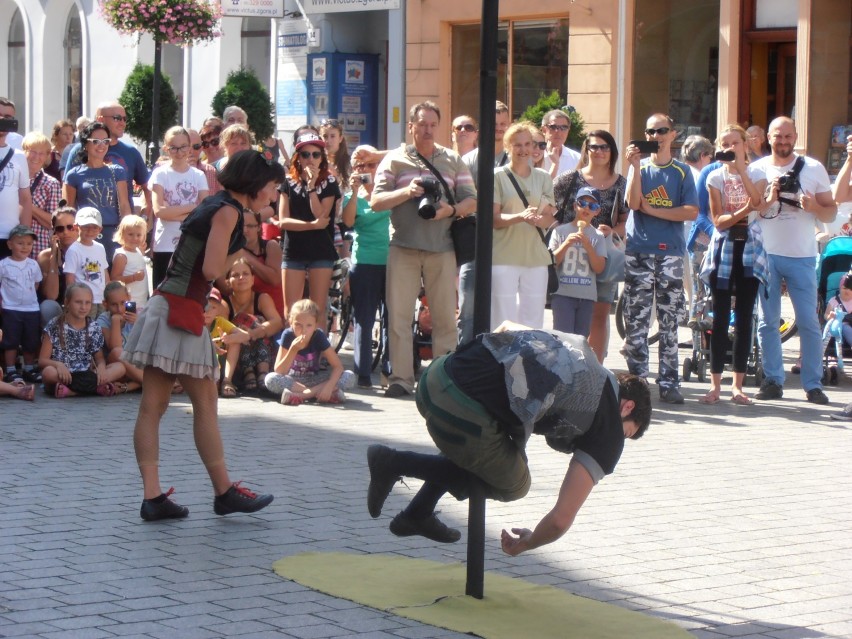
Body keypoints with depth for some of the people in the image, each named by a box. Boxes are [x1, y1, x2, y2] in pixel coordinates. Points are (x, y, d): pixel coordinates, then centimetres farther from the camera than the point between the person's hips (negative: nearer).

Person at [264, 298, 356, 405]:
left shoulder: (319, 336, -15)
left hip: (314, 379, 1)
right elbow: (279, 372, -19)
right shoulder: (288, 336, -17)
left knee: (350, 377, -22)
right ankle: (316, 393, -32)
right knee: (270, 379, -34)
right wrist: (293, 349, -32)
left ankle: (301, 394, -30)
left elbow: (338, 366, -16)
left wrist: (329, 386, -35)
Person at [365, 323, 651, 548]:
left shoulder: (579, 346, 25)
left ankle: (418, 513, 35)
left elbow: (507, 327, 35)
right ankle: (396, 463, 11)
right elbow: (561, 519, 4)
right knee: (513, 485, 21)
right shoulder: (608, 432, 7)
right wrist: (526, 544, 22)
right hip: (464, 413, -8)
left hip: (436, 375, 8)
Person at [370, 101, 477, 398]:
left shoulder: (453, 161, 13)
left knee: (445, 317, 1)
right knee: (399, 315, -3)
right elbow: (376, 201, 1)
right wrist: (407, 191, -16)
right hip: (403, 247, -1)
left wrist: (451, 210, -12)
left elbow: (471, 201, 9)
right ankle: (401, 378, 1)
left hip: (442, 248, 1)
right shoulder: (395, 160, 8)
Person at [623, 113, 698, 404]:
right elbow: (632, 202, -8)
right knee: (636, 321, -1)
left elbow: (691, 212, -4)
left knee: (669, 322, 0)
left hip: (670, 252, 0)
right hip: (638, 251, 0)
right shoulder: (639, 167, 9)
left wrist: (652, 210, -9)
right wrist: (635, 165, -14)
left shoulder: (682, 171, 7)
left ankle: (669, 383, 3)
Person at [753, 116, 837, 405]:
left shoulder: (814, 168, 5)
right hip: (765, 254, 1)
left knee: (808, 322, -3)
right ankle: (773, 380, 12)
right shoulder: (756, 170, 6)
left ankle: (813, 384, 2)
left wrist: (814, 206, -14)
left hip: (802, 256, -1)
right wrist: (769, 199, -14)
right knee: (768, 322, 4)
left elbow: (831, 212, 6)